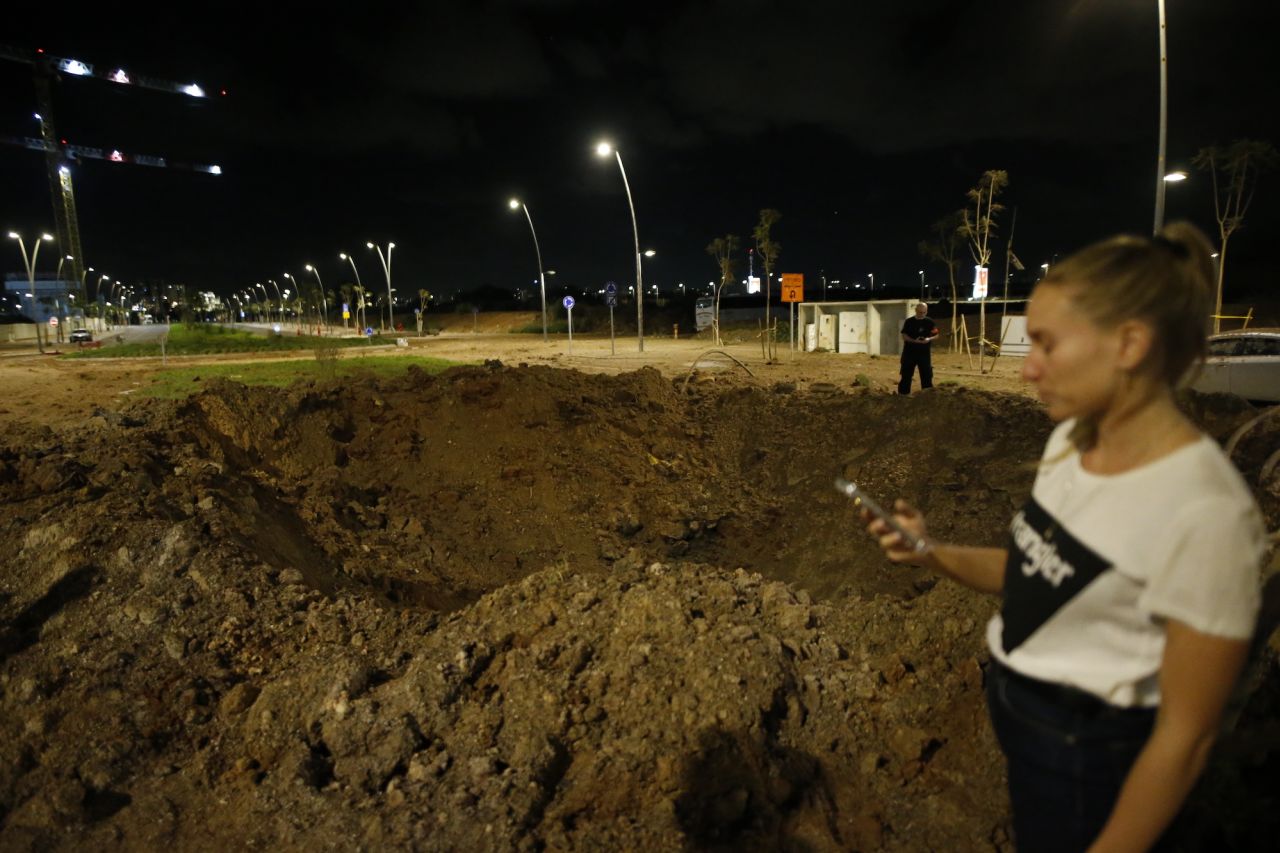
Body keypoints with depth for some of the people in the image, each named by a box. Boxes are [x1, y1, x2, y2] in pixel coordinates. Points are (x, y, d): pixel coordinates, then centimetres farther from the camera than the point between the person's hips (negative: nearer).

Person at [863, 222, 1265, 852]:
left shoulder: (1204, 513, -28)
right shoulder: (1072, 438, -5)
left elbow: (1185, 734, -20)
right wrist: (933, 555, -12)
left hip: (1086, 754, -7)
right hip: (1014, 705, 7)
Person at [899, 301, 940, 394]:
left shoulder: (930, 322, 2)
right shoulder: (909, 321, 0)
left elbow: (936, 335, 5)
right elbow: (904, 336, -3)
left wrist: (929, 339, -17)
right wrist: (914, 341, -20)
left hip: (924, 353, 1)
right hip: (909, 352, -1)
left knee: (927, 375, 2)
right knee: (906, 375, 3)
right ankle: (903, 394, 11)